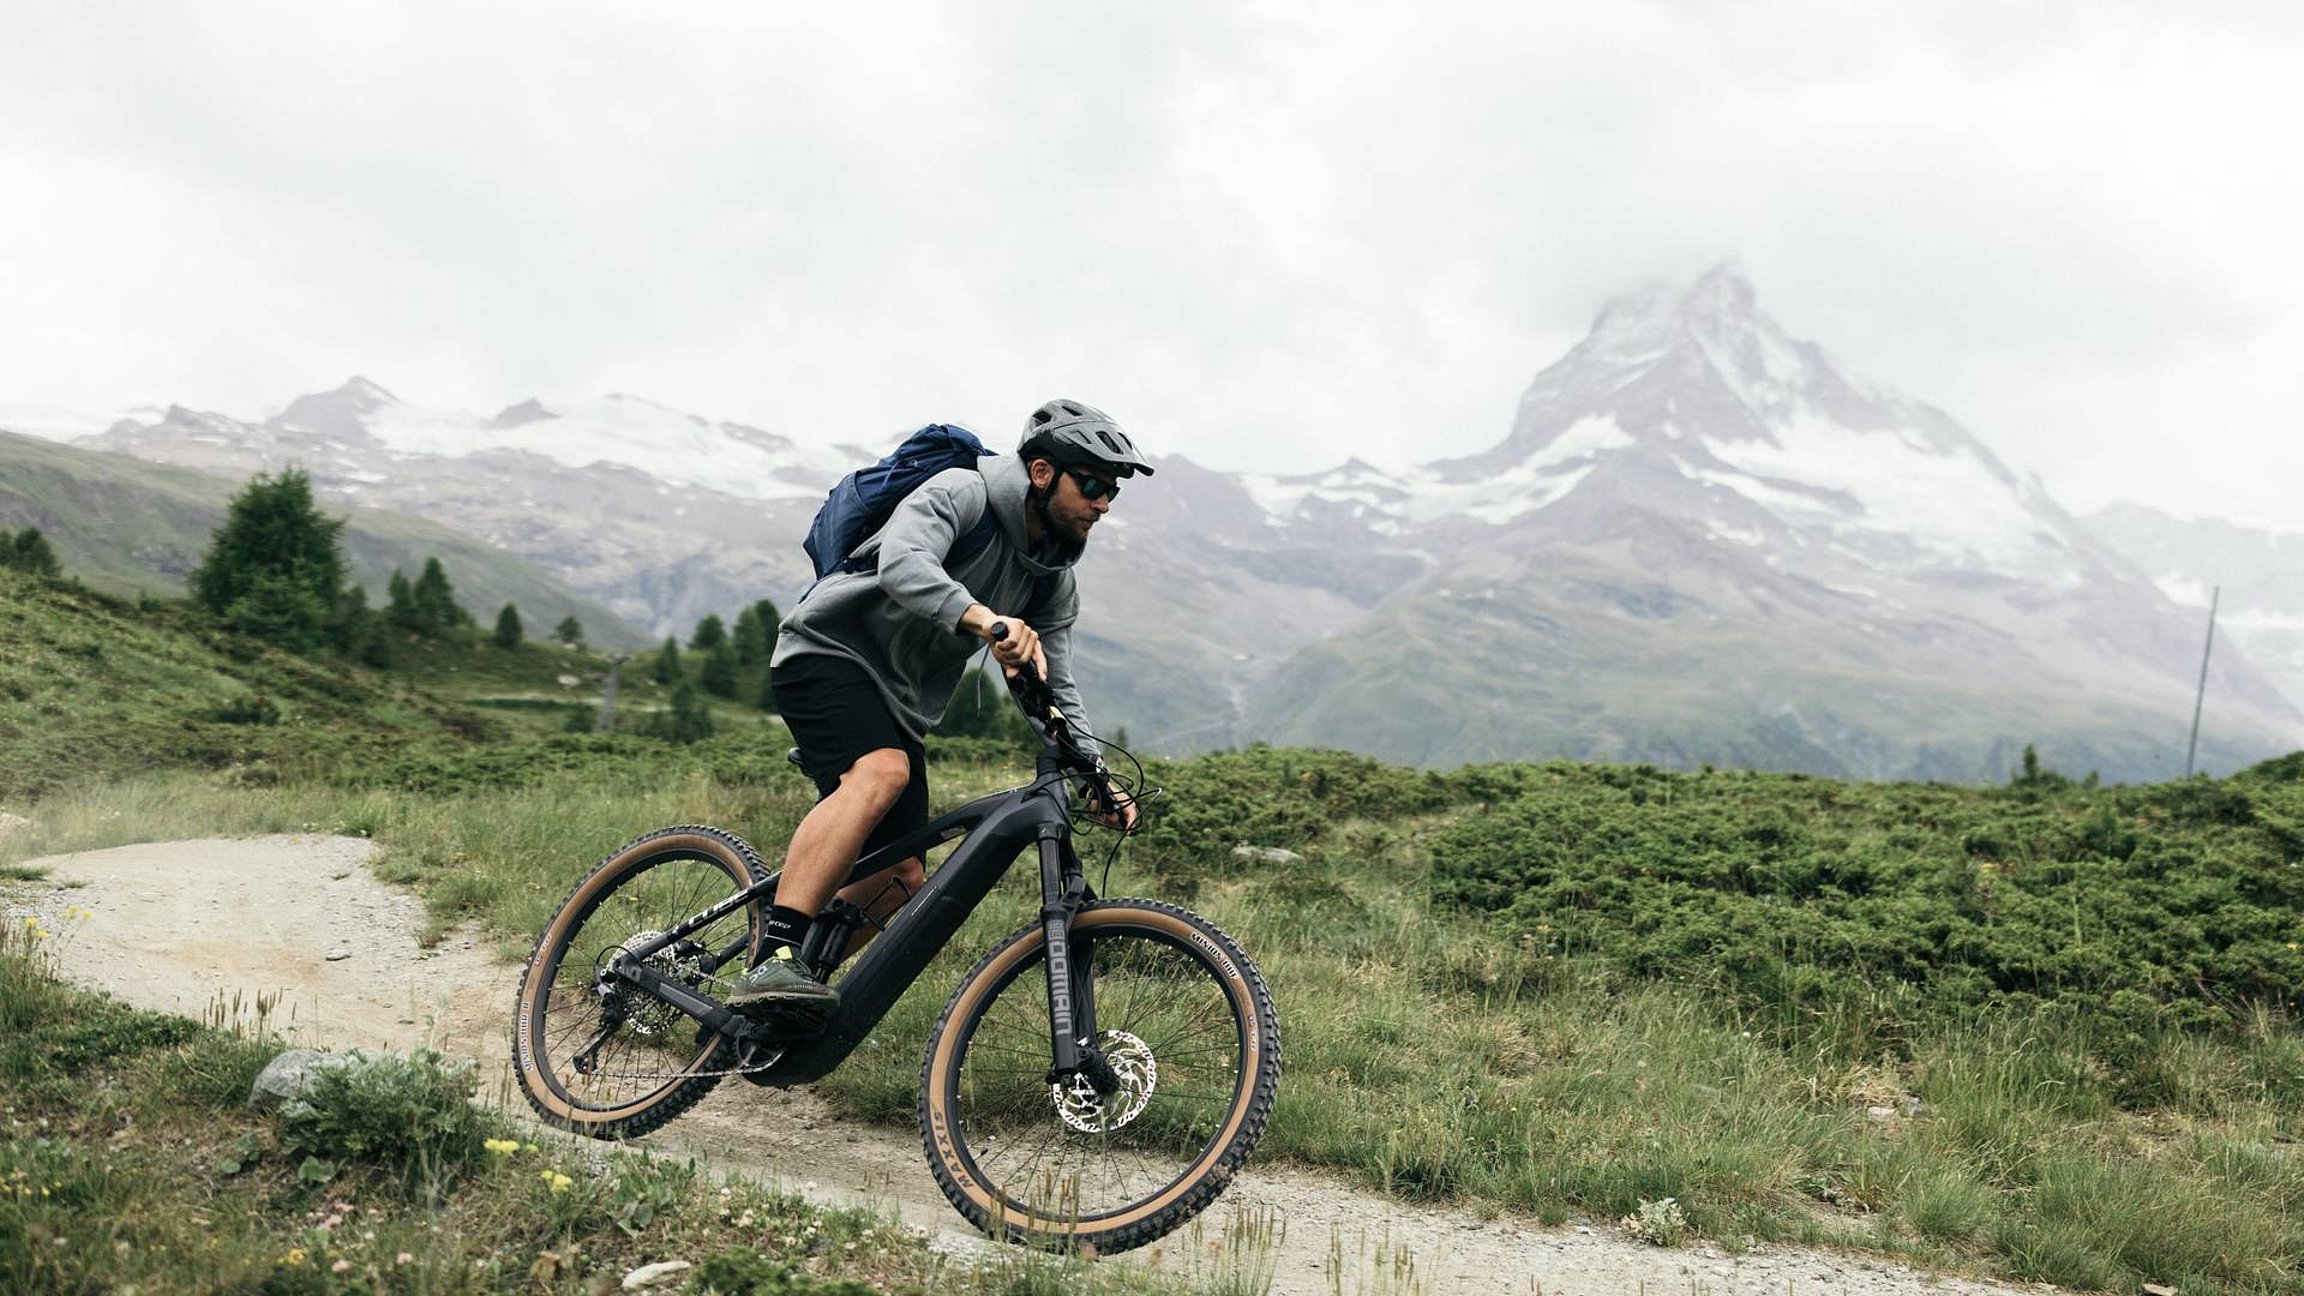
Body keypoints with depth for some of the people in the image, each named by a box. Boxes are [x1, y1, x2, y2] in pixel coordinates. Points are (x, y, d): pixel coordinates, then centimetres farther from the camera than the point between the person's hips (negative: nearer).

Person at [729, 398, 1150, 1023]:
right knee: (882, 771, -36)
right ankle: (774, 962, -37)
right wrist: (987, 620, -54)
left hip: (897, 703, 8)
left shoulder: (1054, 580, 5)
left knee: (899, 880, 1)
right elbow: (903, 562, -37)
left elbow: (1053, 689, 5)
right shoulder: (960, 493, -16)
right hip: (829, 651, -8)